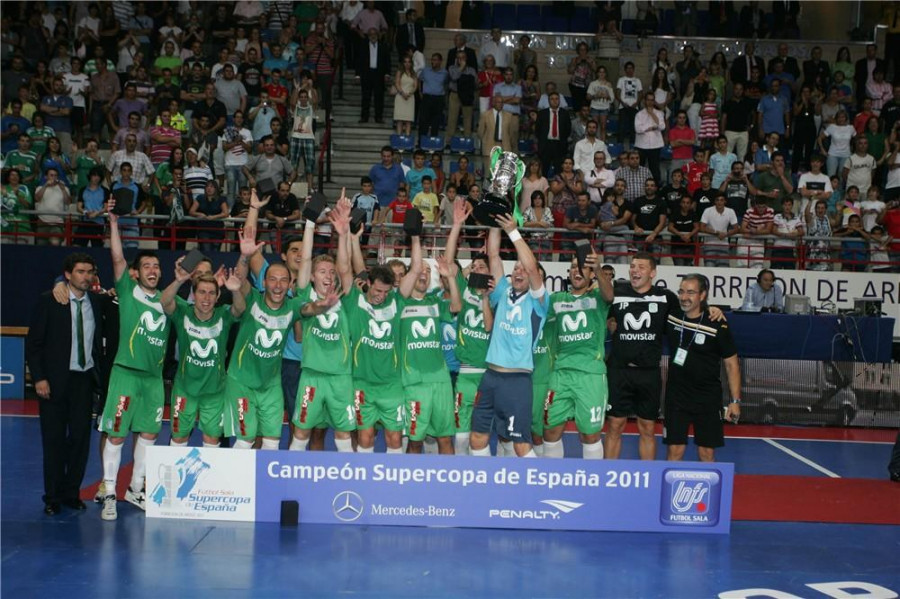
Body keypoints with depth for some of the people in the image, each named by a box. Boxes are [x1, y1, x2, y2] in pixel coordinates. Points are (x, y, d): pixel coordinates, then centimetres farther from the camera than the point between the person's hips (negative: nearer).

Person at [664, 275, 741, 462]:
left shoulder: (717, 326, -13)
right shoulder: (671, 315, -4)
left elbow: (731, 363, -6)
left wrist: (735, 400, -8)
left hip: (707, 397, -2)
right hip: (676, 394, 2)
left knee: (707, 452, 4)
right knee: (674, 449, 1)